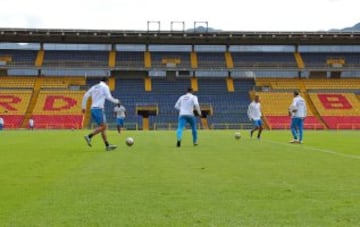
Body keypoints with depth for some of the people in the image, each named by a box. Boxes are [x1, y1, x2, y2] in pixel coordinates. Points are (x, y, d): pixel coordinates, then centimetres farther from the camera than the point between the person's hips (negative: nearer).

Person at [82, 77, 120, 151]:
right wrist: (116, 101, 11)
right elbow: (108, 97, -6)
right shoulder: (105, 87, 1)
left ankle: (107, 145, 5)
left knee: (102, 126, 8)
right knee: (103, 126, -8)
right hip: (99, 109, -8)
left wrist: (83, 107, 15)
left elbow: (86, 96, 13)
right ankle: (89, 136, -21)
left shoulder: (94, 87, 20)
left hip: (93, 109, 8)